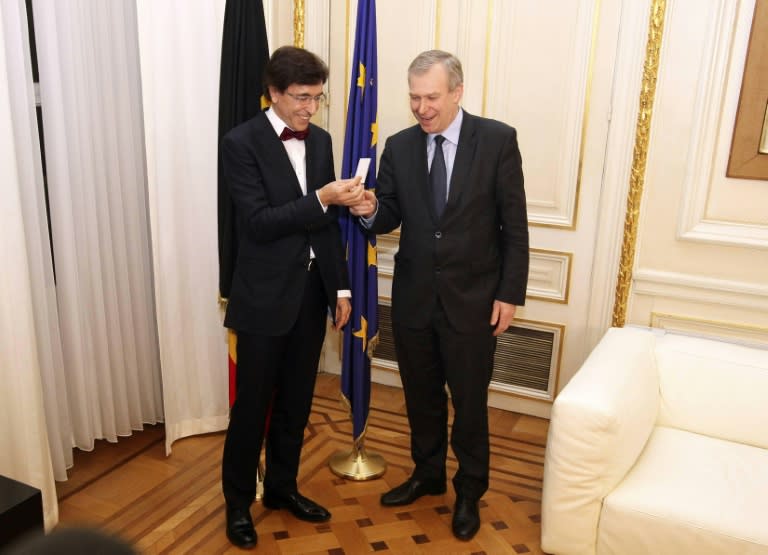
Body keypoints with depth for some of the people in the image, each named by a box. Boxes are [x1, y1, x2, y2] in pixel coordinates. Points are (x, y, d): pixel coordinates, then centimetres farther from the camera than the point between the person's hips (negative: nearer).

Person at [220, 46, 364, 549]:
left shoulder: (320, 140, 8)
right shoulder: (242, 142, -11)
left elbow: (329, 221, 11)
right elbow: (258, 222, -19)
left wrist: (341, 285, 8)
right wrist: (321, 198, -26)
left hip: (313, 289, 6)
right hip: (266, 295, -6)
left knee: (296, 402, 16)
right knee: (252, 405, 7)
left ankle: (282, 487, 35)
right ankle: (238, 500, 26)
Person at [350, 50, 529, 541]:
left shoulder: (498, 140, -8)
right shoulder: (399, 146, 1)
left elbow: (514, 225, -6)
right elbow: (391, 218, 6)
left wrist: (510, 294, -8)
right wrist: (370, 210, -18)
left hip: (472, 300, -3)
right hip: (413, 298, 4)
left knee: (470, 402, 11)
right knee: (421, 396, 18)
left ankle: (469, 491, 32)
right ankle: (428, 475, 41)